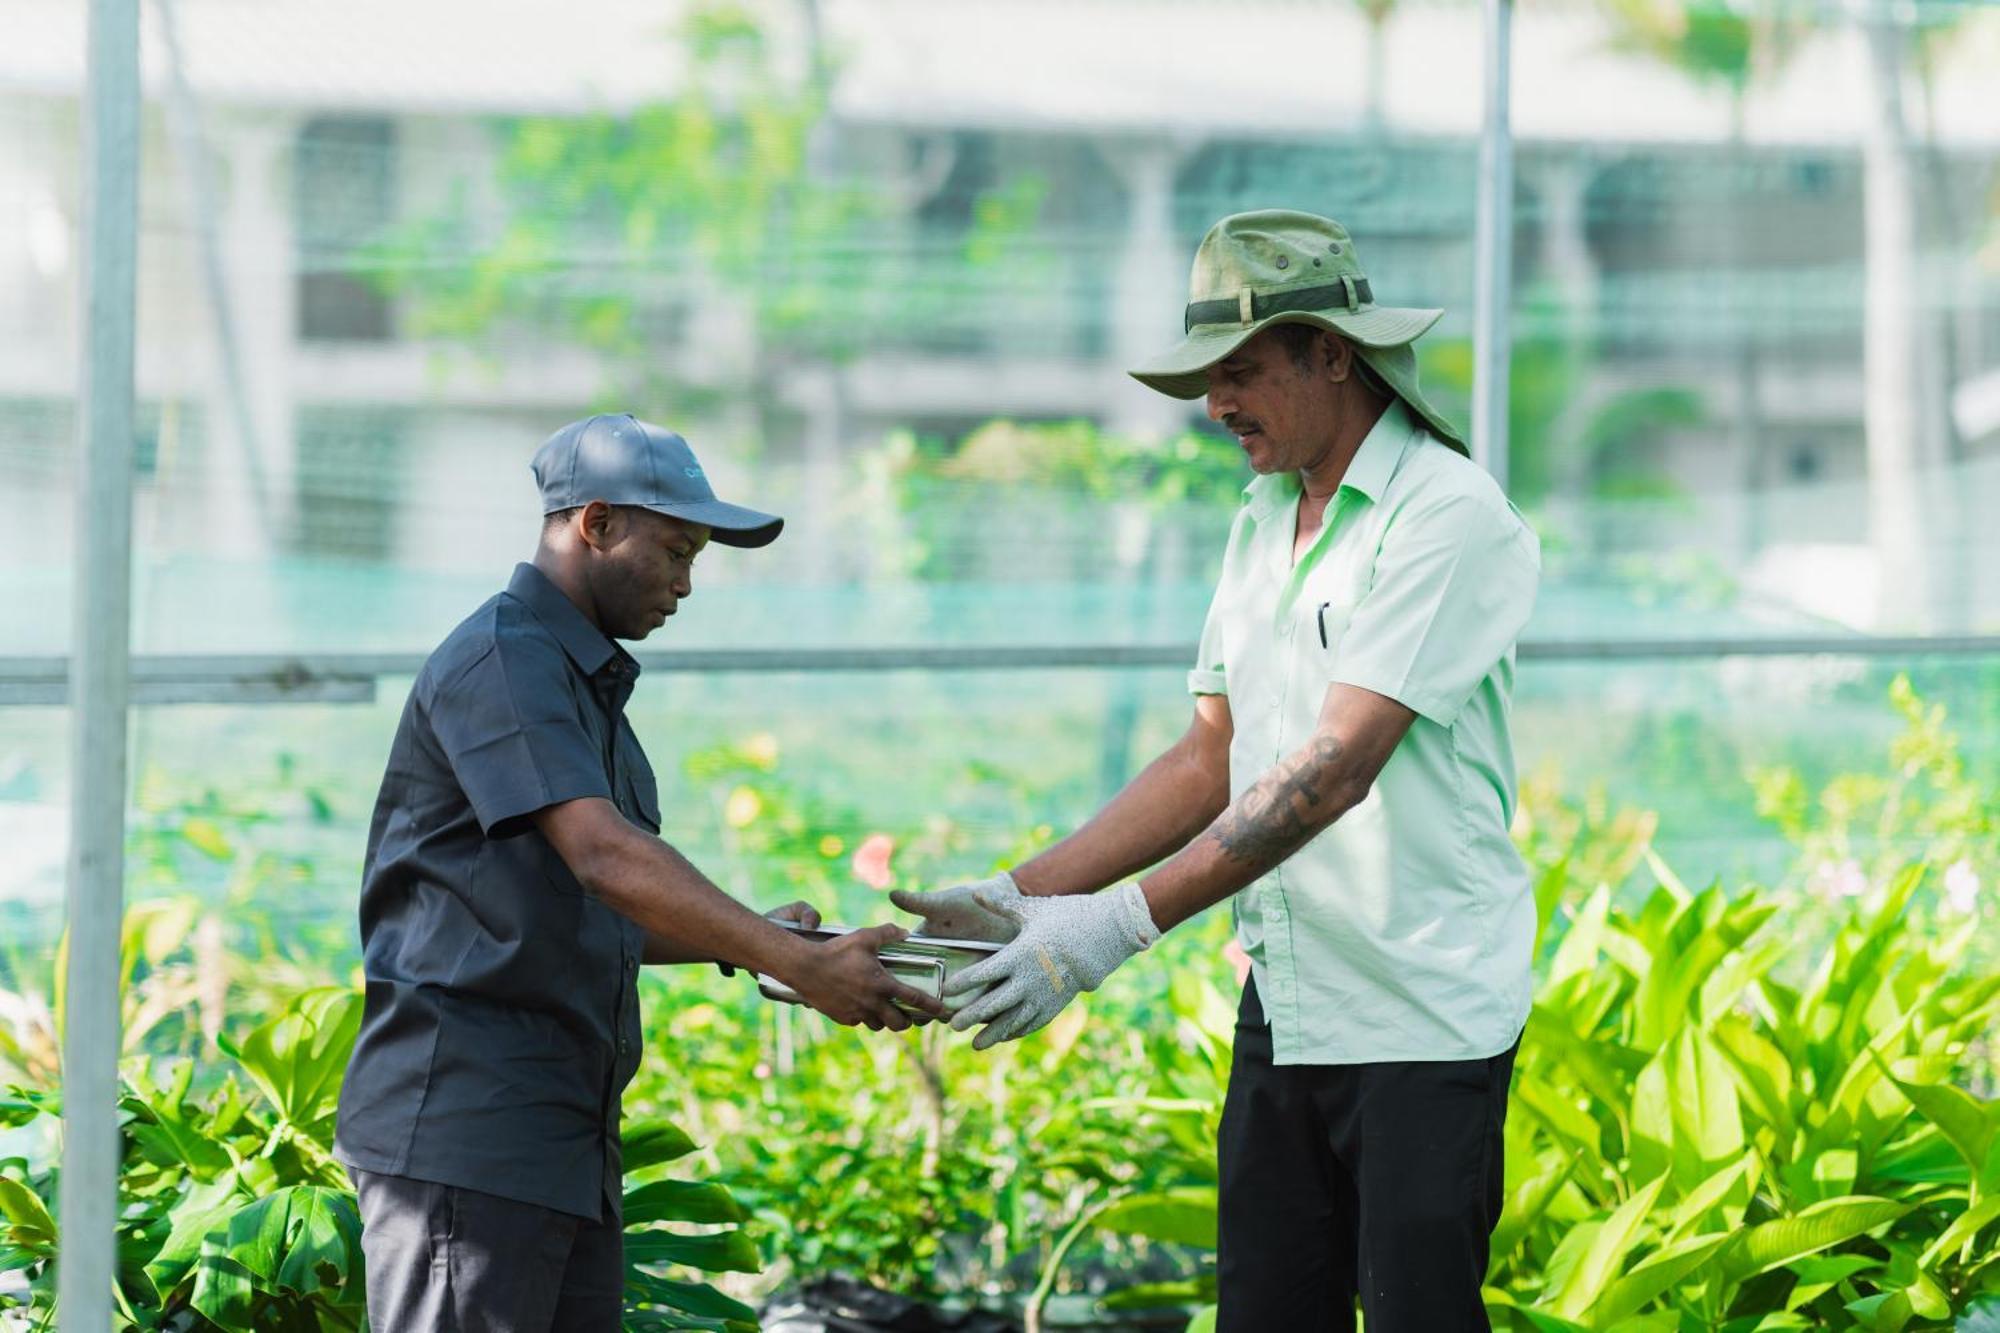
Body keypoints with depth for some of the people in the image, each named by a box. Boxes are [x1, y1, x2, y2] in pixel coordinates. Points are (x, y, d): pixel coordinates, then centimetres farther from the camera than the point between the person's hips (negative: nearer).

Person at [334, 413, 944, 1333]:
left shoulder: (589, 684, 22)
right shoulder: (501, 661, -10)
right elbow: (604, 857, -22)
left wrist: (750, 942, 6)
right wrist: (800, 968, -26)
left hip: (567, 1141, 10)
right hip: (462, 1128, -10)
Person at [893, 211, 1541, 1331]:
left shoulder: (1452, 516, -13)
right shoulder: (1263, 524, 15)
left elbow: (1336, 772, -21)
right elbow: (1212, 763, 16)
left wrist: (1121, 924, -26)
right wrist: (1017, 898, 4)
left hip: (1424, 1021, -8)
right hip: (1283, 1007, 8)